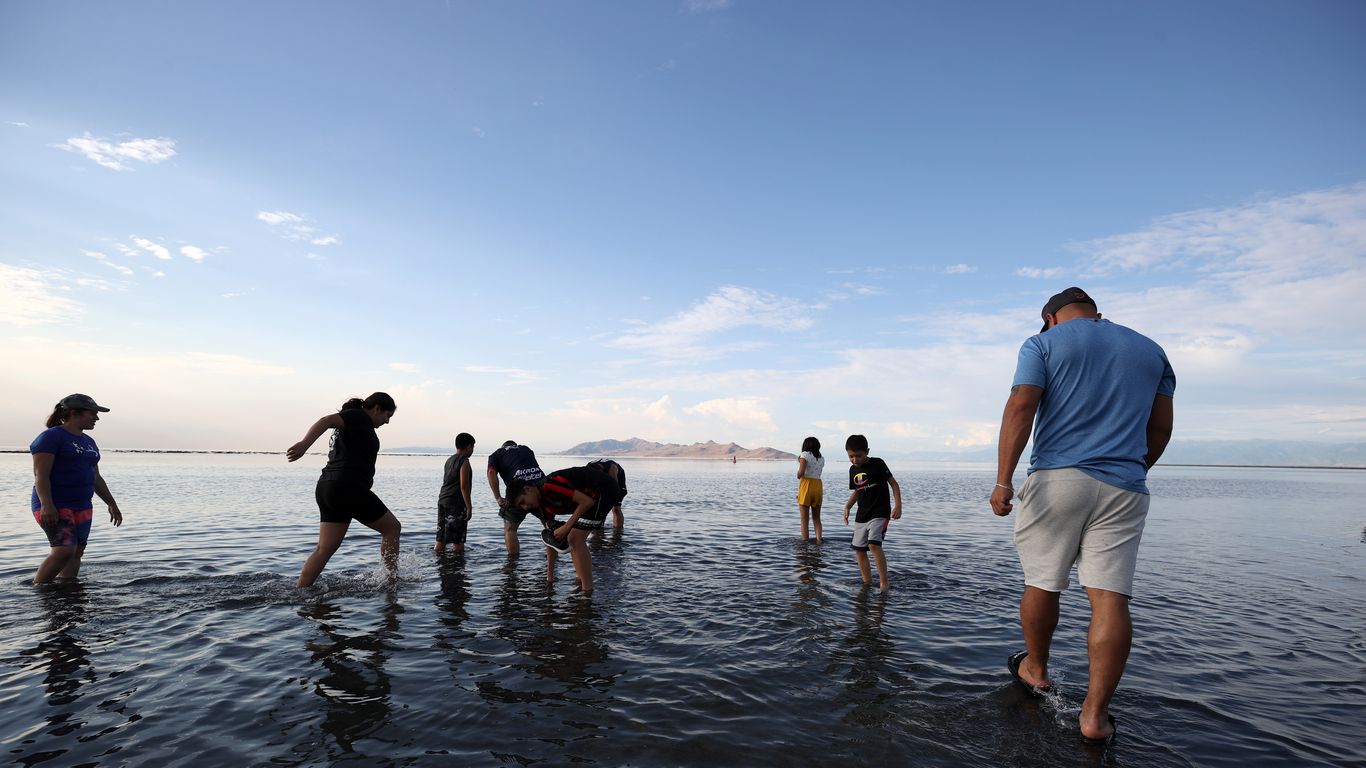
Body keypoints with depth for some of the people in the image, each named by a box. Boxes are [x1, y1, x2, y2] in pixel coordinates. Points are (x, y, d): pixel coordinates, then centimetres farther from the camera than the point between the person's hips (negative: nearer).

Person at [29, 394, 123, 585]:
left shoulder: (88, 442, 17)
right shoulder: (51, 437, -6)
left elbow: (96, 478, 22)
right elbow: (40, 474, -15)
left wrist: (111, 504, 21)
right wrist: (46, 505, -25)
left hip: (82, 507, 8)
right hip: (54, 506, -8)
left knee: (76, 553, 4)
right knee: (64, 550, -18)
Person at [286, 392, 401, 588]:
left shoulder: (356, 423, 24)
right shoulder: (359, 416, -4)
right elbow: (327, 420, -22)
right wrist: (304, 444, -37)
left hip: (327, 488, 10)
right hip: (347, 488, -10)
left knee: (325, 548, 7)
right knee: (392, 528, 3)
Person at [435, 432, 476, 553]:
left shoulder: (449, 460, 18)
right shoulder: (464, 461, -9)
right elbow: (463, 486, -16)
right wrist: (469, 507, -13)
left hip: (442, 500, 9)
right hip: (456, 503, -8)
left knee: (441, 539, 13)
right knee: (458, 542, -5)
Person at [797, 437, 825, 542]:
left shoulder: (805, 455, -5)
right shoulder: (821, 458, 13)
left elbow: (801, 473, -18)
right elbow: (818, 473, 10)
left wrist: (798, 475, 4)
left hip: (806, 485, -5)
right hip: (818, 485, 5)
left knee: (805, 519, 1)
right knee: (816, 518, 14)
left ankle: (805, 542, 1)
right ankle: (818, 540, 4)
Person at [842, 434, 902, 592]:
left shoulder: (877, 463, -10)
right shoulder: (853, 470, 8)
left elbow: (893, 483, -6)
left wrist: (898, 505, -15)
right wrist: (847, 506, 5)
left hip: (880, 513, -7)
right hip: (862, 515, 7)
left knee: (874, 545, -23)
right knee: (859, 549, 6)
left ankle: (884, 582, -12)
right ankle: (867, 582, 21)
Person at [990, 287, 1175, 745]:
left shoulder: (1043, 344, 3)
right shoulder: (1150, 349, 17)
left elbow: (1020, 407, -12)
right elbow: (1160, 429, 17)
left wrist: (1003, 480, -17)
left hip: (1055, 480, -3)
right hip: (1124, 488, 3)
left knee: (1042, 584, 11)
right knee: (1110, 598, 0)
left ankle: (1036, 670, 29)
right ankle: (1095, 714, 1)